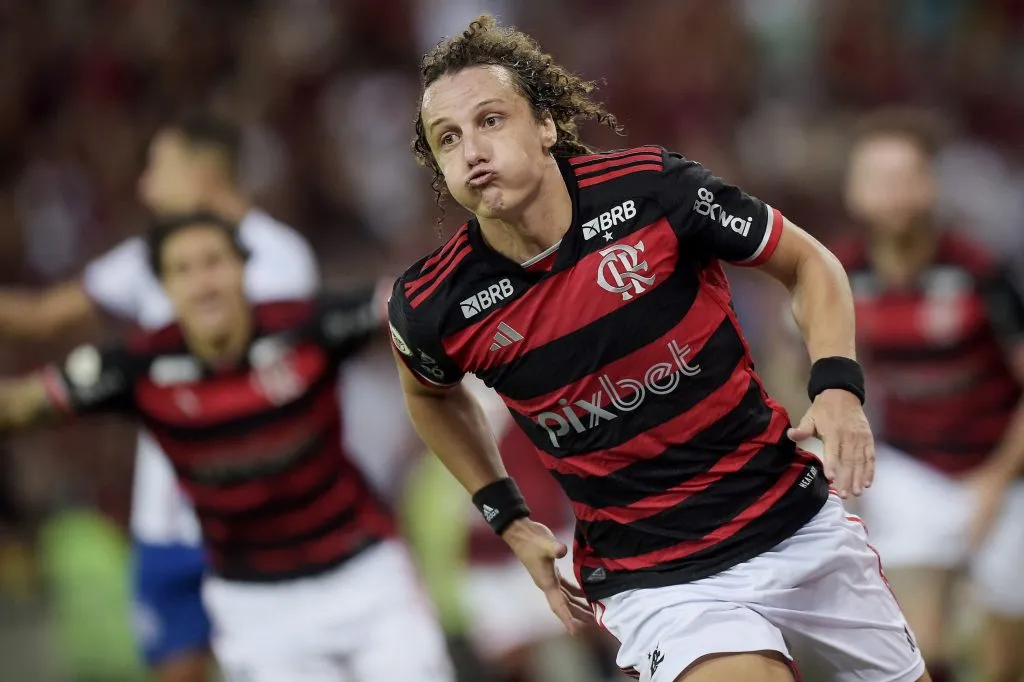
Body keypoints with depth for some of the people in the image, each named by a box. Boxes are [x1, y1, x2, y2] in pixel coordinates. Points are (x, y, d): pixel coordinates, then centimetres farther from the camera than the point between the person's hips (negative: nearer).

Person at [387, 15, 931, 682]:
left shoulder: (653, 188, -15)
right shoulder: (433, 308, -12)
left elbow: (808, 262, 0)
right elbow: (432, 392, 15)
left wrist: (838, 387, -15)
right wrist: (511, 520, 10)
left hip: (800, 521, 2)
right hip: (655, 577, -2)